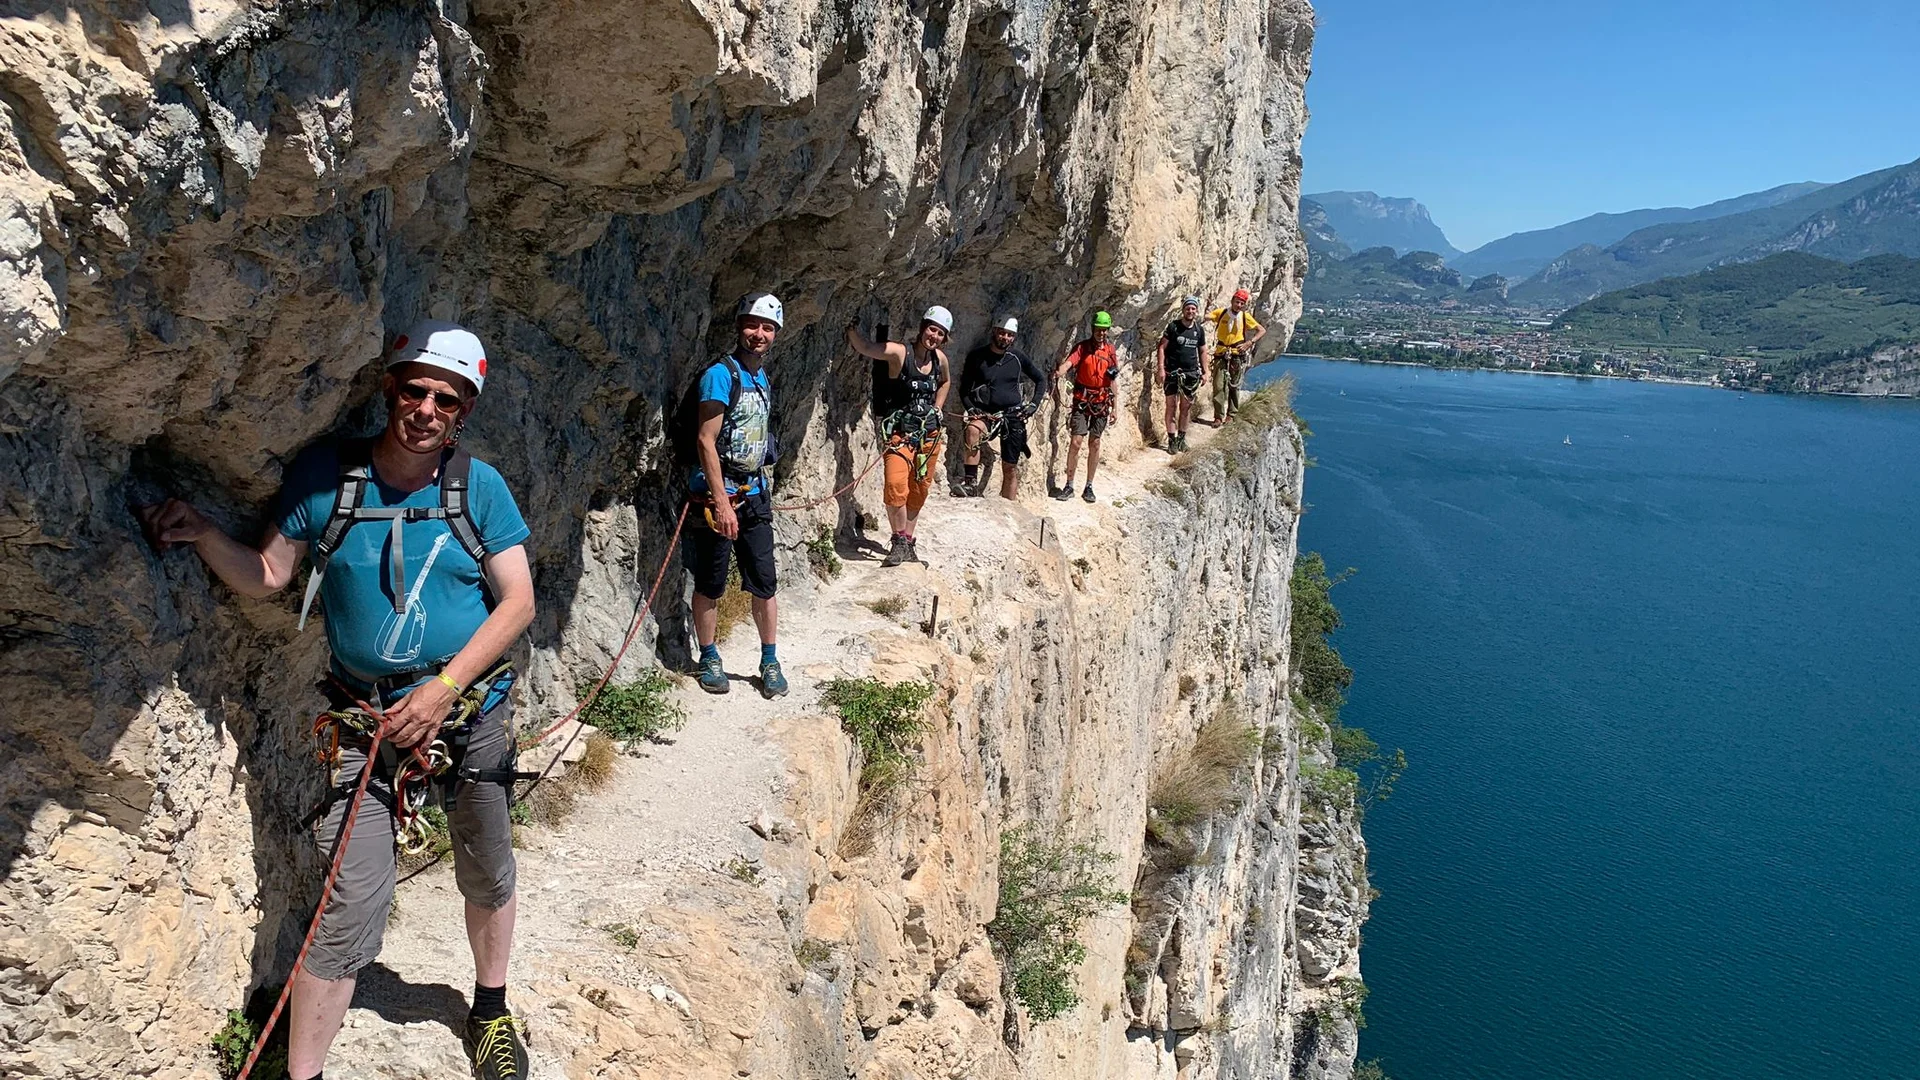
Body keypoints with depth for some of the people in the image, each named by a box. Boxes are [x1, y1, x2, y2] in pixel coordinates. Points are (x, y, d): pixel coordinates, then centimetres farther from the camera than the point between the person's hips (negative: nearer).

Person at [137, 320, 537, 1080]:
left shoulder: (479, 486, -5)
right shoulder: (325, 475, -4)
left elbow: (518, 600, -7)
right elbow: (265, 577, 1)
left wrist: (445, 688, -15)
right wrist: (203, 534, -18)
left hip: (472, 713, 1)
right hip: (366, 724, -1)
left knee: (488, 879, 18)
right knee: (347, 914, -5)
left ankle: (490, 1009, 44)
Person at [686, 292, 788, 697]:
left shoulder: (763, 380, 12)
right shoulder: (721, 374, -13)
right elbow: (705, 441, -17)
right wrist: (722, 503, -21)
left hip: (754, 494, 7)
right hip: (716, 496, -6)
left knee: (765, 583, 7)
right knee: (710, 586, 5)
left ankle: (770, 661, 18)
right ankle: (709, 659, 20)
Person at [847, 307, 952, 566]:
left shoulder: (940, 359, 4)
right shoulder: (900, 353, -14)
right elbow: (865, 348, -31)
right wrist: (852, 329, -47)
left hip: (930, 432, 6)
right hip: (900, 431, -5)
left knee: (919, 490, 11)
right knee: (896, 486, -22)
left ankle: (908, 543, 25)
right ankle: (899, 542, -6)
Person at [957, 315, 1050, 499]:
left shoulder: (1017, 357, 1)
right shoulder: (977, 356, -3)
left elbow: (1041, 379, 13)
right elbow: (964, 388, 4)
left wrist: (1034, 404, 2)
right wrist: (971, 408, -12)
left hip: (1013, 415, 2)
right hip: (985, 413, -2)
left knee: (1010, 467, 3)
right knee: (973, 430, -36)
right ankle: (971, 482, -33)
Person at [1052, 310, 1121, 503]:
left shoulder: (1111, 350, 6)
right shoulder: (1082, 347, -5)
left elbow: (1112, 381, 12)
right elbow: (1067, 363, -23)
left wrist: (1114, 407, 11)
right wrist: (1059, 373, -46)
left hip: (1102, 402, 3)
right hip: (1082, 400, -3)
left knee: (1095, 444, 7)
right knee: (1076, 442, -9)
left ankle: (1089, 487, 15)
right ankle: (1069, 486, -1)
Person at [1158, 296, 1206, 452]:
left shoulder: (1199, 330, 5)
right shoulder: (1173, 326, -6)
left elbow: (1202, 351, 15)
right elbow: (1162, 347, -5)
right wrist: (1161, 368, -12)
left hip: (1191, 373, 3)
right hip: (1172, 372, -3)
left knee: (1186, 406, 7)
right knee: (1171, 406, -3)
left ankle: (1181, 437, 19)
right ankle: (1172, 440, 2)